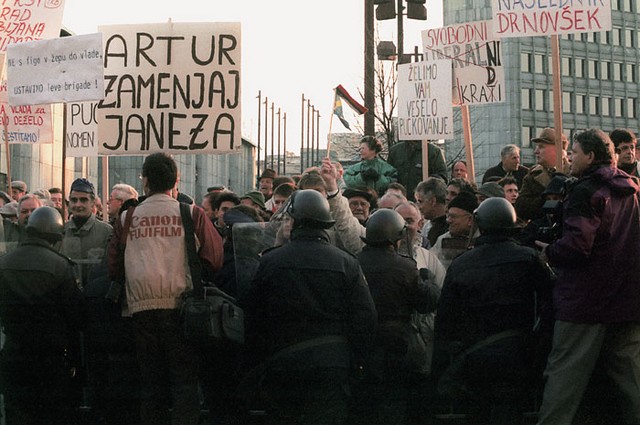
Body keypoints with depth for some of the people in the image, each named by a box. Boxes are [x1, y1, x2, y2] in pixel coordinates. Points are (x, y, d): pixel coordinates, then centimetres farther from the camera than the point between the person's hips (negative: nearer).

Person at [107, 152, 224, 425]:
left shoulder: (127, 218, 3)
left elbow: (114, 268, 5)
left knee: (151, 384, 11)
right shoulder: (192, 213, -2)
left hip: (142, 308, 2)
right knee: (185, 382, 3)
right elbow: (214, 260, -4)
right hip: (180, 307, -2)